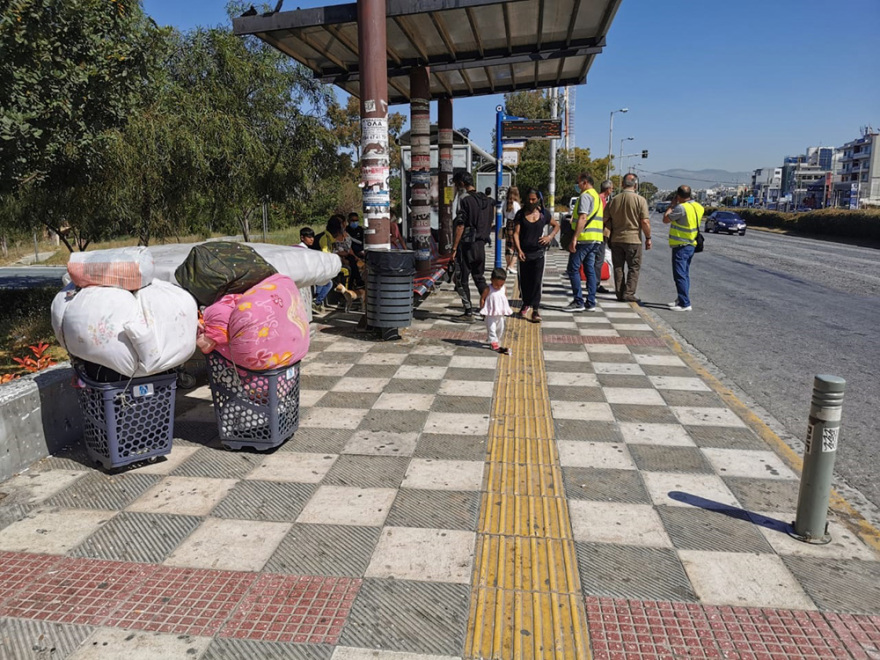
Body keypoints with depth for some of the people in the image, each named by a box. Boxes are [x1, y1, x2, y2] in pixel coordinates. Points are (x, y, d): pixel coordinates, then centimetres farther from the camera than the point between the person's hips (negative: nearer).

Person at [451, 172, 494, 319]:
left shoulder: (465, 200, -13)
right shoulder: (486, 200, 10)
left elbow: (460, 226, -17)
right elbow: (490, 223, 14)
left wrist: (454, 248, -14)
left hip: (466, 245, -7)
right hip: (480, 244, 7)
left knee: (461, 280, 4)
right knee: (480, 278, 16)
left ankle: (469, 312, 4)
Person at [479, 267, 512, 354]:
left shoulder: (504, 289, 0)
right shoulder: (488, 290, -13)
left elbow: (505, 299, 11)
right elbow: (482, 299, -8)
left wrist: (506, 311, 11)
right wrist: (482, 310, -9)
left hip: (500, 314, 5)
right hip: (490, 314, -5)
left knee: (500, 329, 15)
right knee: (491, 328, -9)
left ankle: (497, 341, 33)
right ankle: (494, 343, -8)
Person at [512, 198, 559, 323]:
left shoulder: (543, 214, 5)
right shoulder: (521, 214, 2)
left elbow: (556, 225, 19)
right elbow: (516, 233, -3)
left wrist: (550, 236, 0)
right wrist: (518, 250, -16)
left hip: (538, 252, -1)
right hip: (524, 252, 1)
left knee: (537, 281, -8)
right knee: (524, 281, 10)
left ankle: (535, 310, -7)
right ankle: (526, 304, 32)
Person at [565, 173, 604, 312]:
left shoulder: (585, 196, -10)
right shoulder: (597, 196, 21)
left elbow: (582, 218, -20)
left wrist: (574, 238, -23)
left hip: (585, 238, -9)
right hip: (596, 238, 9)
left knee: (573, 269, -3)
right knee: (590, 270, 10)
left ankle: (578, 302, -5)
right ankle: (591, 303, 10)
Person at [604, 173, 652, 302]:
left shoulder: (614, 200, 4)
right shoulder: (640, 200, -9)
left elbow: (605, 220, 7)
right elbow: (645, 222, -13)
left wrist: (609, 237, 17)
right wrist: (648, 238, -4)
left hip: (616, 239, 4)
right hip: (633, 239, -4)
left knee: (618, 267, 11)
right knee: (633, 268, 6)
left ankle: (619, 293, 14)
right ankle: (628, 294, 0)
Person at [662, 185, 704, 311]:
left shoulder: (681, 208, -20)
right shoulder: (698, 207, 7)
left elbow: (665, 219, -12)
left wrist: (672, 205, 0)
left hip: (681, 246, -9)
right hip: (691, 245, 9)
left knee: (680, 275, -7)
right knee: (685, 274, 17)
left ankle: (685, 304, -8)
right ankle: (681, 300, 27)